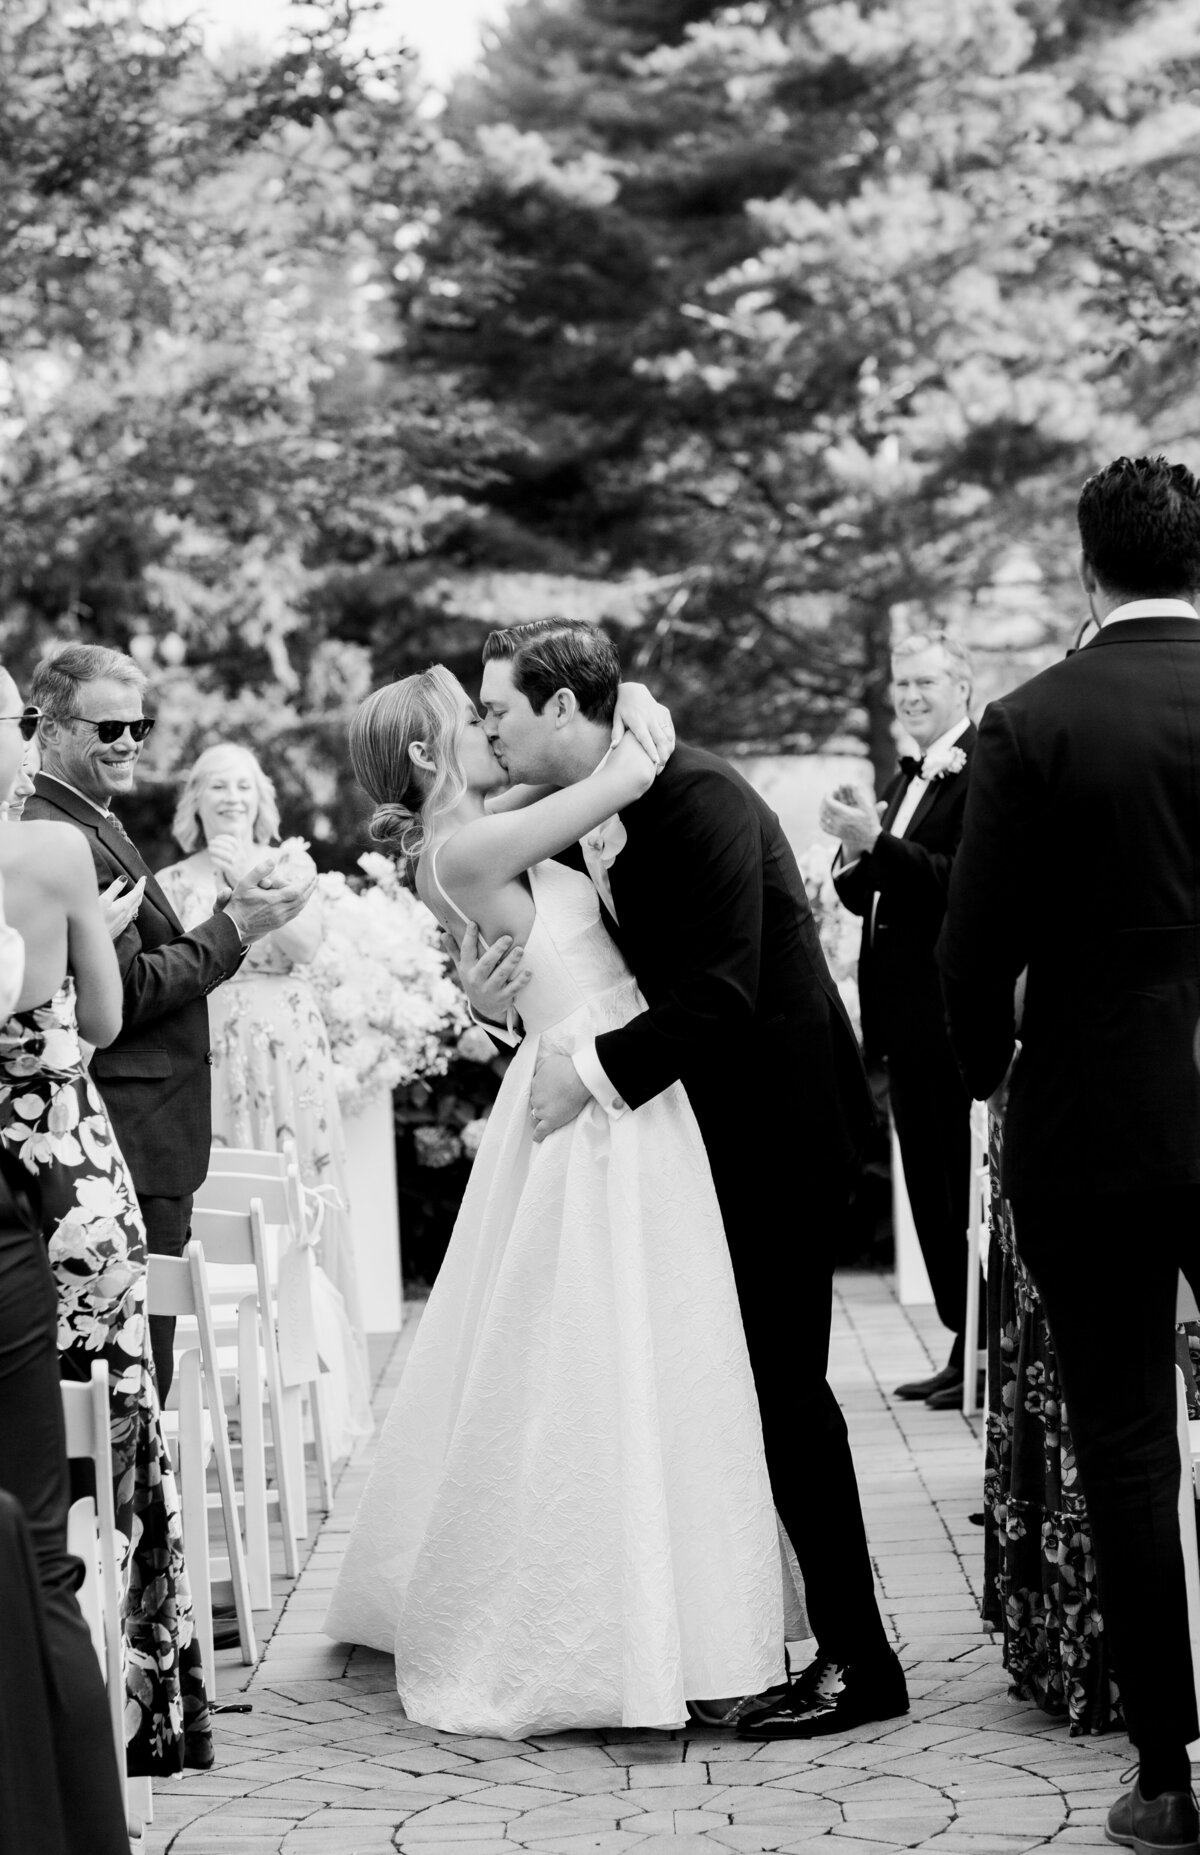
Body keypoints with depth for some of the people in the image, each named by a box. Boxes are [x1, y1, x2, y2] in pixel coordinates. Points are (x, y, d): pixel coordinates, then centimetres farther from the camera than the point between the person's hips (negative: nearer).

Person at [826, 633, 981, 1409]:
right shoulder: (906, 780, 17)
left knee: (968, 1186, -3)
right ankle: (964, 1348, 20)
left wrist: (878, 842, -26)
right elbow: (875, 899, 17)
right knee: (931, 1191, 13)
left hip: (955, 1017, -9)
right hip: (909, 1020, 9)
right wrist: (855, 856, -3)